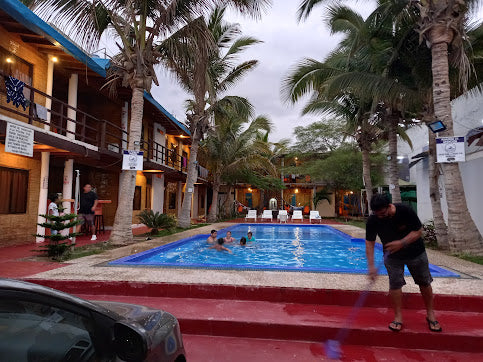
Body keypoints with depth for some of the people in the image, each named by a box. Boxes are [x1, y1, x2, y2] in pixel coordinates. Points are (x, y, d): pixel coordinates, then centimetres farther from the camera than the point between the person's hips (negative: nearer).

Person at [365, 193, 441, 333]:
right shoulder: (372, 221, -23)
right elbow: (369, 243, -16)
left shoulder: (405, 211, -29)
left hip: (415, 252, 0)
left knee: (425, 283, 11)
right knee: (395, 284, -5)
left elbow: (418, 231, -18)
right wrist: (371, 266, -23)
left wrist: (401, 243, -33)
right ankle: (398, 317, 11)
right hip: (392, 256, 0)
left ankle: (430, 314, 30)